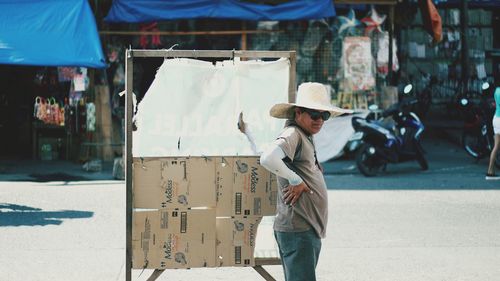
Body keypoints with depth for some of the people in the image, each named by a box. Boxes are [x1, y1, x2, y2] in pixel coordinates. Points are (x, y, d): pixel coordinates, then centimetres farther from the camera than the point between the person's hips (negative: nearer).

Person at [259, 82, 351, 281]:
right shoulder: (293, 134, -13)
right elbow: (268, 158, -31)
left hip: (311, 230, 11)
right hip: (297, 230, -11)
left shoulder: (306, 137, 19)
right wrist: (295, 181, -20)